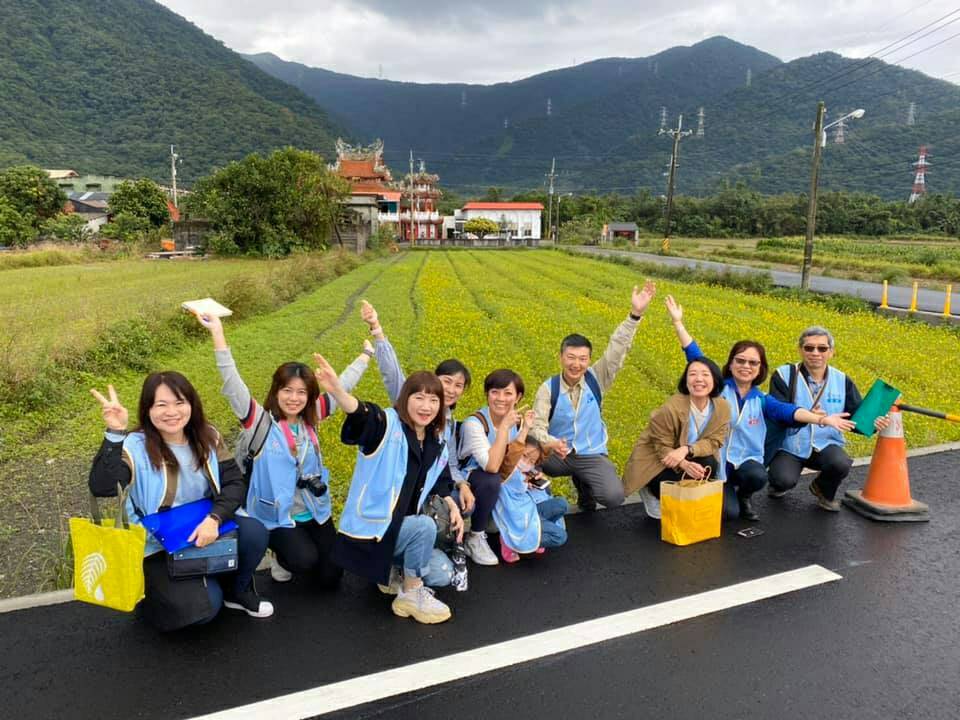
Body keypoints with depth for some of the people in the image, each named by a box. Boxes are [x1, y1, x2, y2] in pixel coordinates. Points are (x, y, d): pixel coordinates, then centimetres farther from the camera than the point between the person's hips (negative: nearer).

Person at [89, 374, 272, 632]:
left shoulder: (207, 437, -4)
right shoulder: (136, 446, -17)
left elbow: (235, 482, -8)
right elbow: (102, 488, -34)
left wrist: (214, 519, -26)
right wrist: (115, 433, -41)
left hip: (205, 530, 4)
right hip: (159, 545, -4)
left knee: (254, 532, -25)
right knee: (201, 607, -23)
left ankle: (237, 590, 6)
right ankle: (156, 591, 13)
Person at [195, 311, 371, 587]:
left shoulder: (310, 418, -1)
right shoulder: (260, 423, -12)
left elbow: (342, 386, 6)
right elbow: (233, 385, -23)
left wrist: (368, 352, 11)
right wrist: (218, 333, -32)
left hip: (315, 512, 4)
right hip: (278, 517, -4)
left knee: (330, 579, 2)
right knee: (306, 561, -27)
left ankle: (294, 552, 31)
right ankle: (283, 557, 9)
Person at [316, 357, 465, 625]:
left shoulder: (437, 444, 5)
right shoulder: (388, 425, -17)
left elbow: (439, 483, 21)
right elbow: (361, 415, -41)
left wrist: (452, 505, 1)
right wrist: (337, 391, -62)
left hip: (403, 527, 7)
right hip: (370, 528, -7)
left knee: (442, 574, -5)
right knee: (426, 525, -31)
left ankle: (394, 571, 20)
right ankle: (411, 595, -10)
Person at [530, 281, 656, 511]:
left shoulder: (596, 379, -5)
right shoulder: (548, 389, -10)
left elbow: (617, 350, -15)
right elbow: (537, 426, -16)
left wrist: (635, 314, -26)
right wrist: (550, 443, -40)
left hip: (591, 456, 2)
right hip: (558, 454, -2)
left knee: (613, 497, -25)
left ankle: (583, 484, 12)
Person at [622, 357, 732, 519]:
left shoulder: (722, 407, -16)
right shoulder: (671, 408, -30)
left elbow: (714, 442, -15)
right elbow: (662, 447, -23)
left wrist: (687, 449, -35)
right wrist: (685, 465, -43)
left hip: (689, 459, 4)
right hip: (656, 460, -4)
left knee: (709, 465, -26)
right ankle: (652, 493, 9)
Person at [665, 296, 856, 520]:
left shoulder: (762, 400, 7)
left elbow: (789, 411, -8)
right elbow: (695, 357, -7)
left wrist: (822, 419, -25)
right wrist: (678, 322, -13)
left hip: (746, 460, 3)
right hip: (714, 458, -3)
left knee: (757, 477, -32)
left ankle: (743, 495, 5)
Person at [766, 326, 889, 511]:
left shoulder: (842, 381, 3)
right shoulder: (784, 376, -10)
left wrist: (874, 423, -20)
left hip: (825, 445, 3)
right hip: (790, 446, -3)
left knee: (841, 464, -30)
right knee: (785, 481, -29)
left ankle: (824, 491, 8)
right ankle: (780, 484, 14)